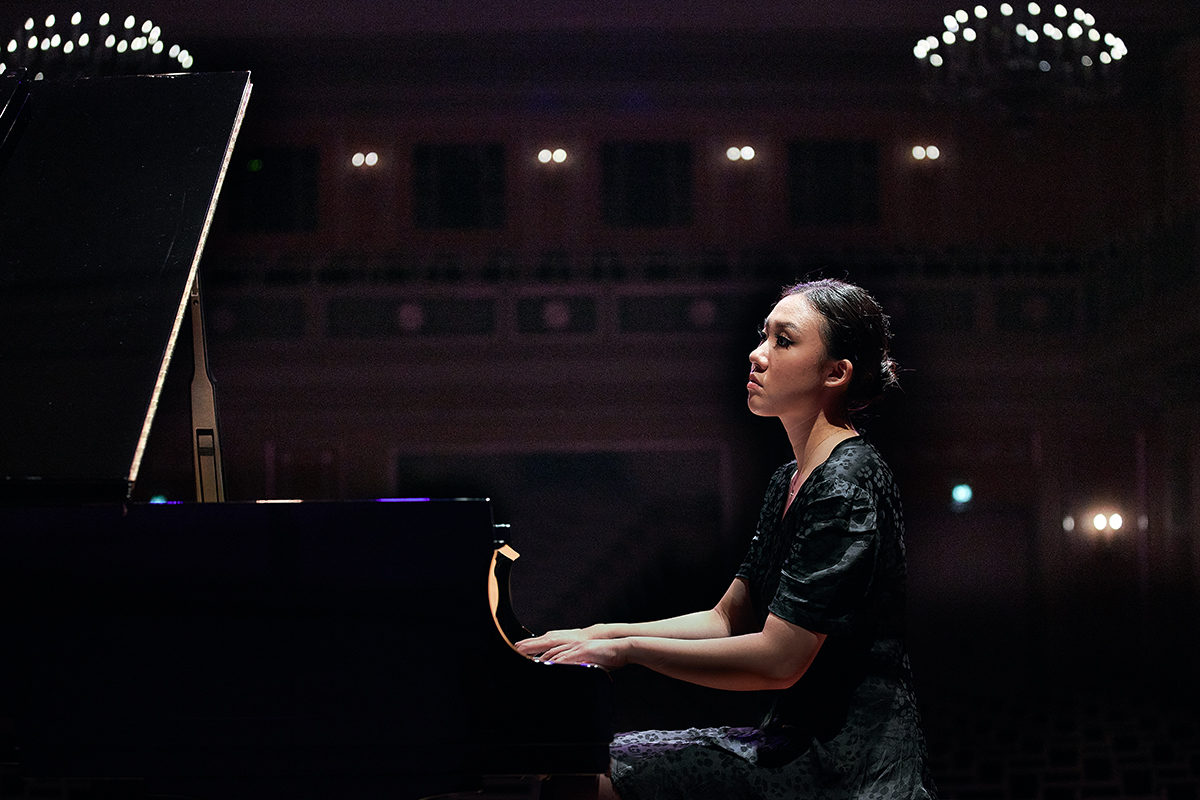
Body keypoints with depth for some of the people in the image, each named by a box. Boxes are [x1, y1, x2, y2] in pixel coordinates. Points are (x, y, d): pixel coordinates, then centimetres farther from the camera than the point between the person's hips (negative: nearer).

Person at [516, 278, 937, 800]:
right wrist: (595, 637, 6)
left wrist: (627, 649, -15)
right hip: (796, 738, 9)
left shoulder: (846, 486, -18)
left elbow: (778, 660, -23)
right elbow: (727, 619, 16)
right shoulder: (791, 481, 13)